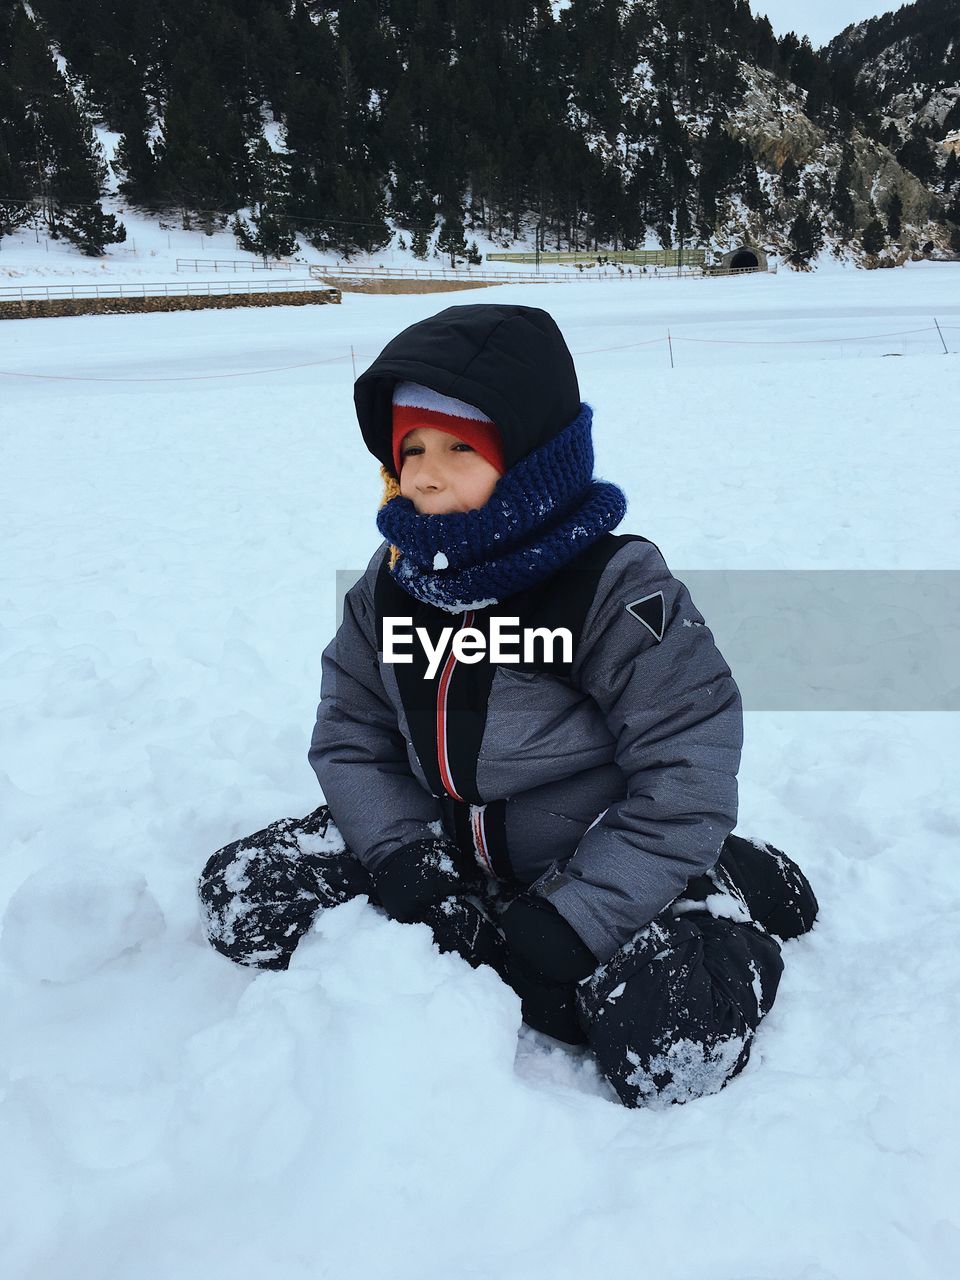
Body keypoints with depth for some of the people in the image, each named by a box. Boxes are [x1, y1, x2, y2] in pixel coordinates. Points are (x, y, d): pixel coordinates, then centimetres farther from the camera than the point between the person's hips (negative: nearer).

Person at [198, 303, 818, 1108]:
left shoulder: (619, 589, -20)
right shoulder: (391, 588, -4)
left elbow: (685, 779, -20)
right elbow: (351, 742, 0)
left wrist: (570, 922, -24)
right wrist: (407, 864, -17)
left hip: (612, 864, -5)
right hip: (457, 850, 6)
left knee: (671, 1056, -31)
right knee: (241, 899, -10)